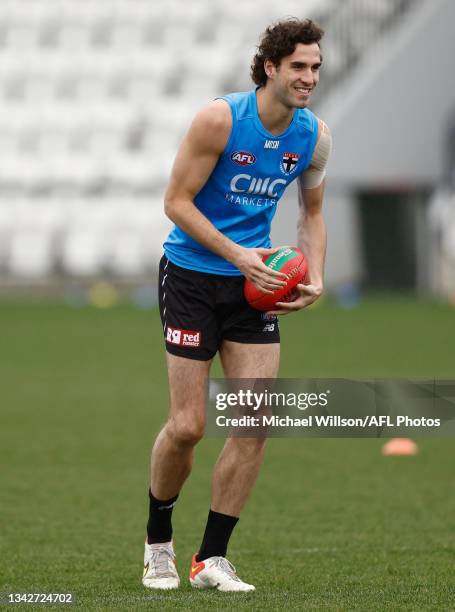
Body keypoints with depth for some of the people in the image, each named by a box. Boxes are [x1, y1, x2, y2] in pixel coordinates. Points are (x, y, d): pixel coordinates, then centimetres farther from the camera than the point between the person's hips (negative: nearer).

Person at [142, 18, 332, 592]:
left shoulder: (314, 135, 0)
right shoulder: (219, 119, -16)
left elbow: (312, 212, 16)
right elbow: (177, 201, -13)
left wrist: (314, 276, 0)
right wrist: (237, 255, -21)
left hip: (254, 285, 5)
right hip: (192, 278, -5)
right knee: (187, 426, -6)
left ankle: (211, 559, 5)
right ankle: (158, 542, 20)